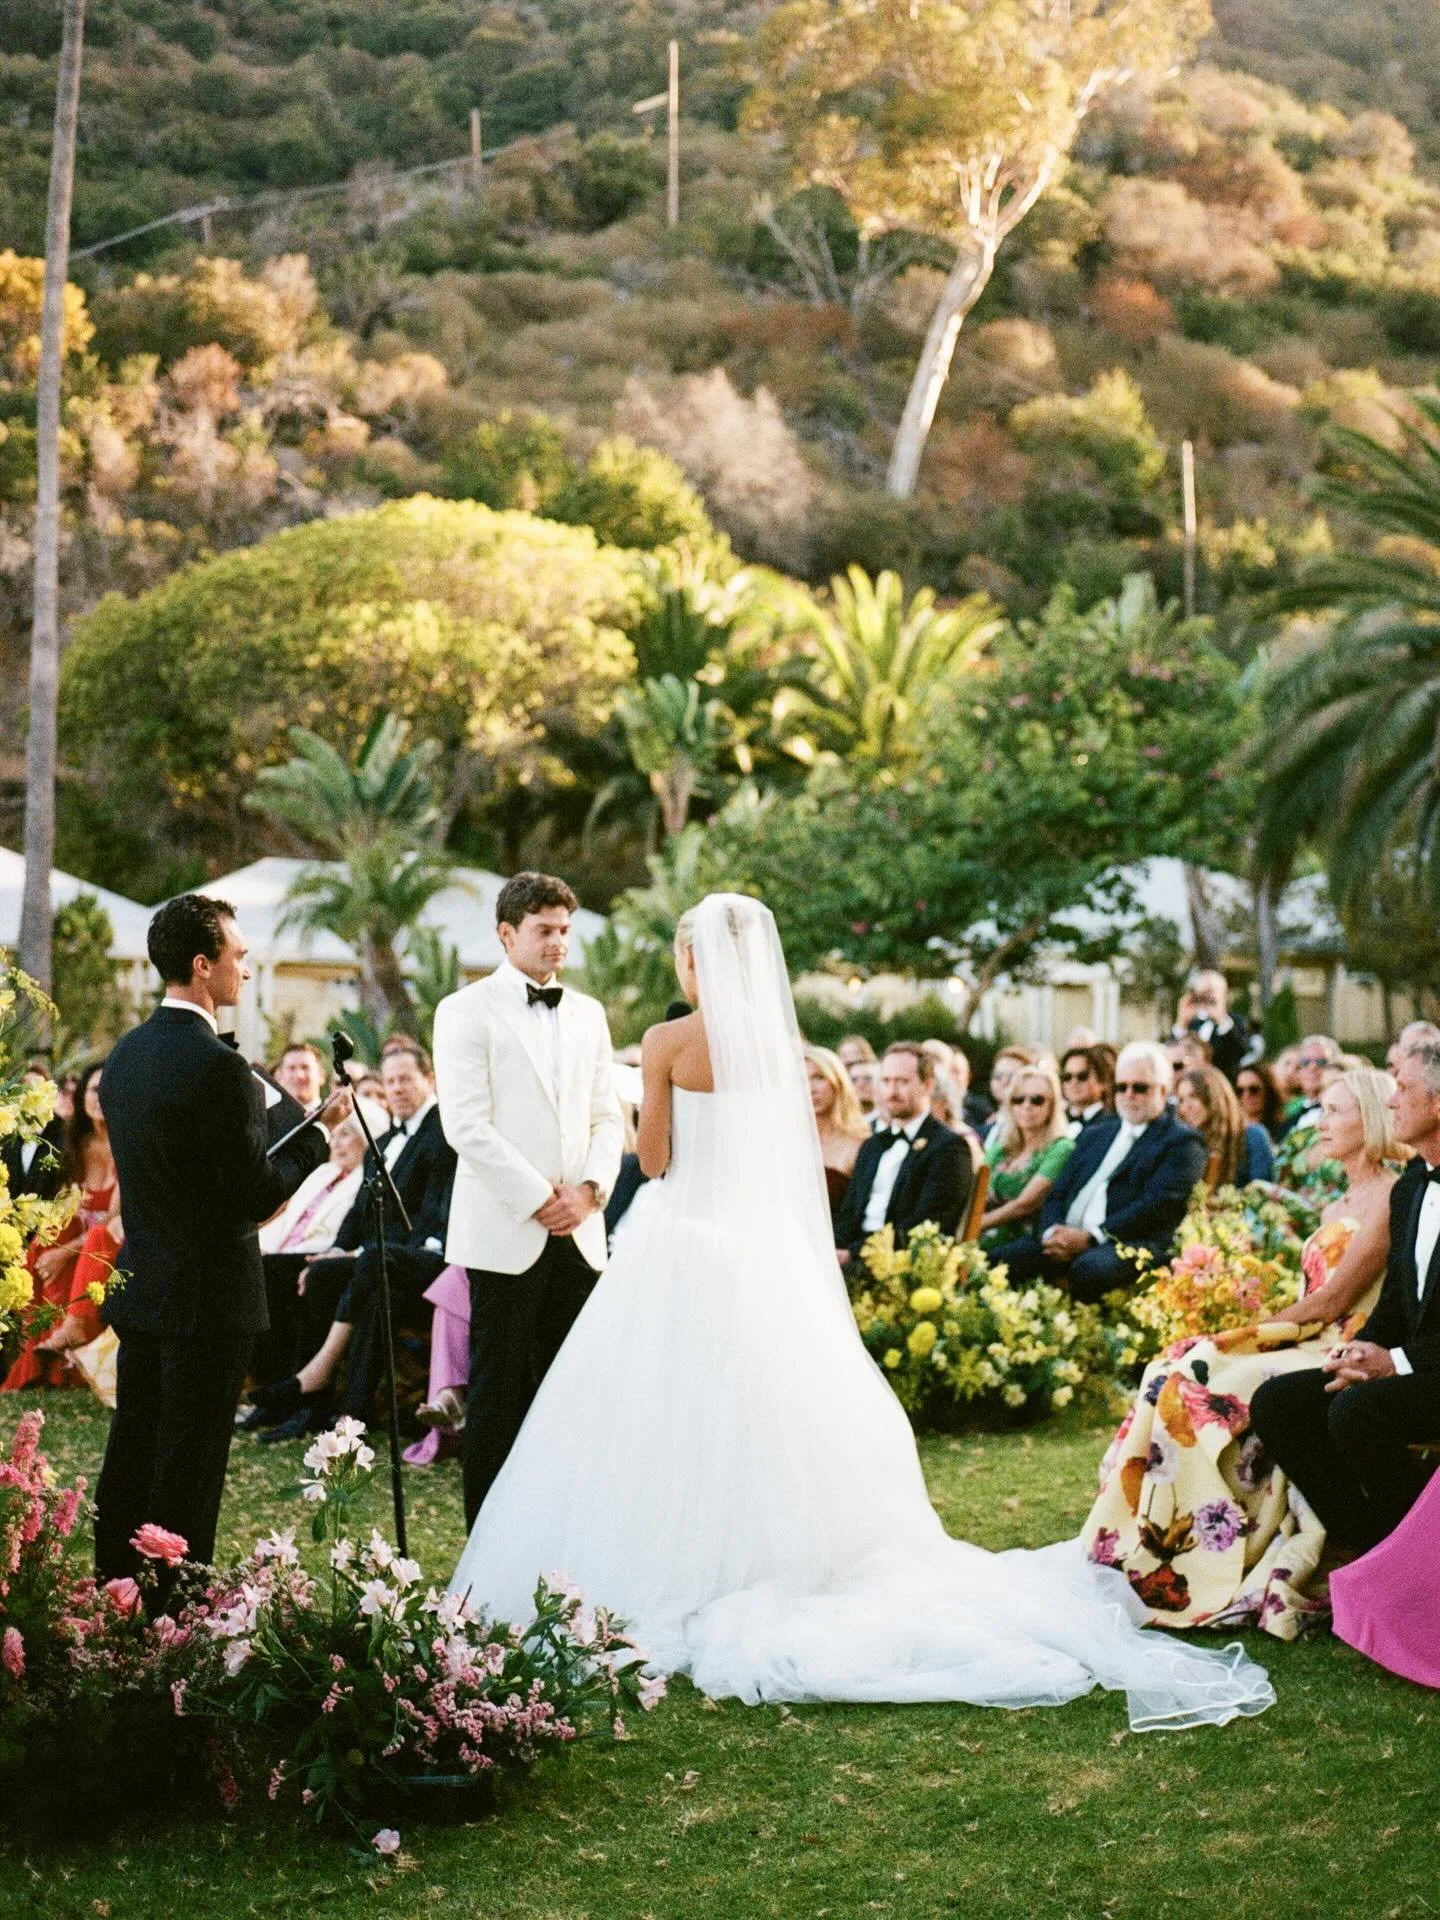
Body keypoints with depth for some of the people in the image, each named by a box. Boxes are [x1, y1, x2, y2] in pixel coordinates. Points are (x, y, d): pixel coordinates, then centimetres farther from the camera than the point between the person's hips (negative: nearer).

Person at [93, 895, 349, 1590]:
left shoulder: (124, 1055, 7)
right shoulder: (217, 1066, -19)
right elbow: (258, 1194, -17)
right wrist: (319, 1130, -5)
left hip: (137, 1291, 8)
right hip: (208, 1298, -8)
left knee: (129, 1457, 15)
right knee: (188, 1475, -1)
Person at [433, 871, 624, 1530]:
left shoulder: (588, 1014, 15)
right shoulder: (467, 1010, -3)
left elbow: (607, 1118, 15)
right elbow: (466, 1125, -11)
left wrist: (590, 1189, -3)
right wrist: (539, 1199, -12)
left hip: (578, 1233, 5)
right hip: (507, 1233, -5)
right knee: (499, 1394, -1)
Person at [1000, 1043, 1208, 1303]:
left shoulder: (1182, 1142, 6)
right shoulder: (1094, 1135, 28)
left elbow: (1155, 1205, -8)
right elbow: (1058, 1194, 20)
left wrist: (1090, 1237, -16)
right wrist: (1052, 1232, -4)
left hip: (1130, 1244, -6)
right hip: (1066, 1237, 6)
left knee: (1090, 1268, -39)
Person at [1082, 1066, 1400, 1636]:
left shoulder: (1389, 1198, -10)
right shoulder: (1337, 1208, 20)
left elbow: (1332, 1300, -15)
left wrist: (1253, 1332, -10)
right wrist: (1248, 1330, 1)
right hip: (1309, 1343, 9)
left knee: (1198, 1387, -24)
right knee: (1174, 1371, -9)